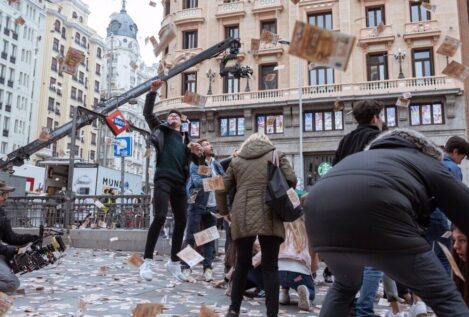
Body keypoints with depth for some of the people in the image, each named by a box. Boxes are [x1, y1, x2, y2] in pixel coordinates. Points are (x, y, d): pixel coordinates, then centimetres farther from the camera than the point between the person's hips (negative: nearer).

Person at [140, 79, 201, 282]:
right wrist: (153, 92, -7)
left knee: (181, 222, 5)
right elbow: (147, 113, 3)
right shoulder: (161, 130, 15)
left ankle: (174, 262, 19)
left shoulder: (185, 138, 24)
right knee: (160, 217, -19)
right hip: (163, 179, -5)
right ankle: (147, 261, -12)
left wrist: (192, 152, 1)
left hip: (180, 183, 5)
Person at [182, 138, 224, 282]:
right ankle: (186, 267, 3)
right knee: (191, 237, -3)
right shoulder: (196, 163, -5)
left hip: (212, 206, 5)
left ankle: (208, 268, 11)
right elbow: (197, 181, -20)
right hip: (197, 205, -5)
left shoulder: (216, 164, 13)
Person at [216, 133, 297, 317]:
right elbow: (291, 180, 1)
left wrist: (222, 210, 33)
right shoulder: (276, 156, 13)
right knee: (270, 266, 4)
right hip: (268, 217, -2)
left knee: (242, 263, 14)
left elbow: (222, 188, 17)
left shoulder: (236, 160, 19)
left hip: (242, 218, 2)